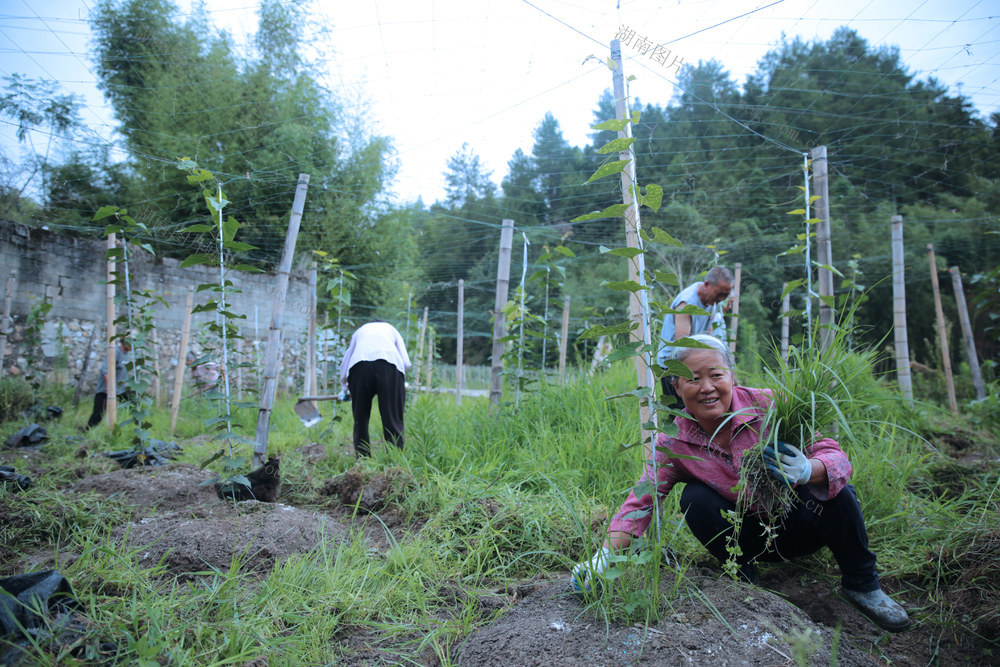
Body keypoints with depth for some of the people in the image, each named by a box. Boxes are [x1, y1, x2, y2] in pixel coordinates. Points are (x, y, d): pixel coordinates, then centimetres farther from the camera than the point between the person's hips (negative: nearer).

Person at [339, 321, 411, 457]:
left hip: (358, 365, 1)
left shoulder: (360, 330, 38)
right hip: (390, 363, -1)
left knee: (360, 420, 9)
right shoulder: (391, 329, 35)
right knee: (393, 419, -1)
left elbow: (344, 365, 33)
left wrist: (345, 385, 49)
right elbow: (406, 363, 20)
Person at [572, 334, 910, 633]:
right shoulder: (674, 443, -17)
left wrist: (807, 470, -47)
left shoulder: (767, 406, -22)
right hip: (752, 539, 1)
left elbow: (834, 455, -22)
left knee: (835, 487, -28)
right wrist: (605, 555, -34)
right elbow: (641, 501, -19)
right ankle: (743, 580, 0)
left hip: (803, 523, 0)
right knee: (694, 498, -25)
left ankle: (861, 584, 1)